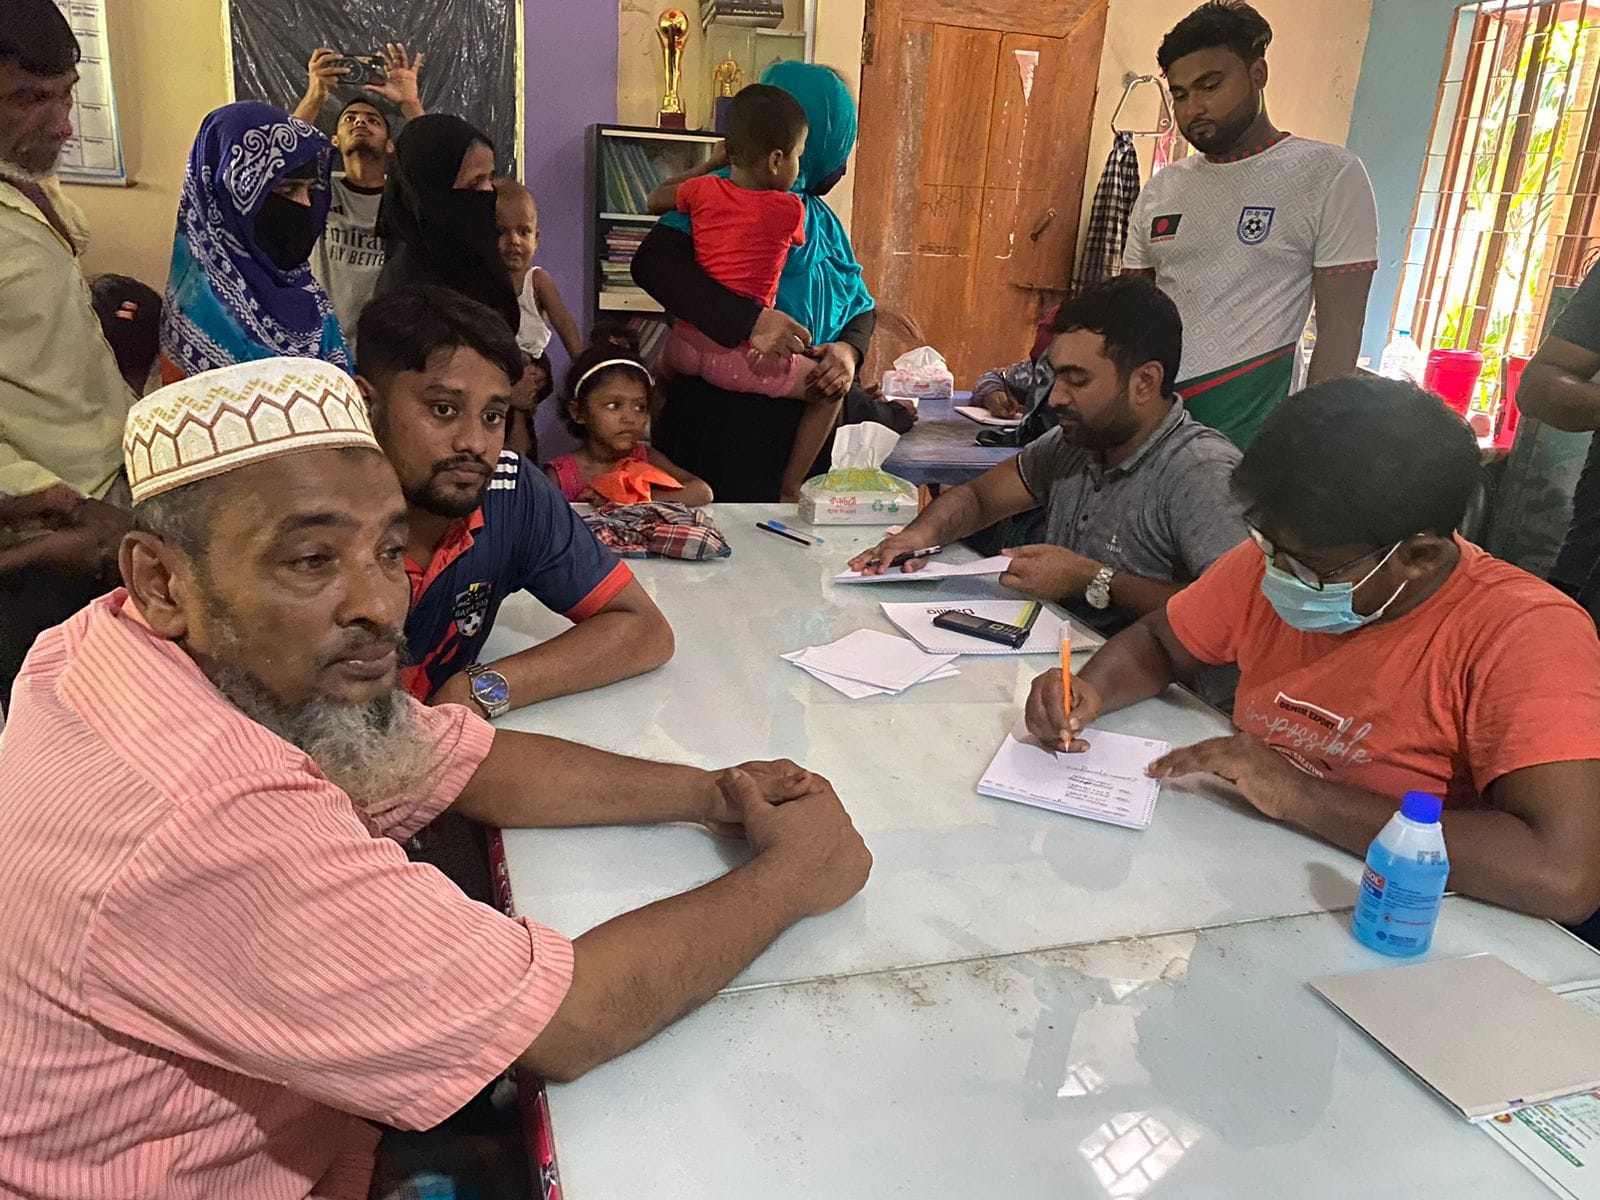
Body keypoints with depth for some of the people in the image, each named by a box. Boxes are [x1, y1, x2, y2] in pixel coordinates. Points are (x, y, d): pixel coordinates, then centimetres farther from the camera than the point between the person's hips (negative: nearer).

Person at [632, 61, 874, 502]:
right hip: (720, 421, -6)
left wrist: (849, 350, -8)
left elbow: (861, 306, 16)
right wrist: (750, 321, -34)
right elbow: (652, 262, -23)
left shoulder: (823, 221, 13)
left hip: (800, 428, 7)